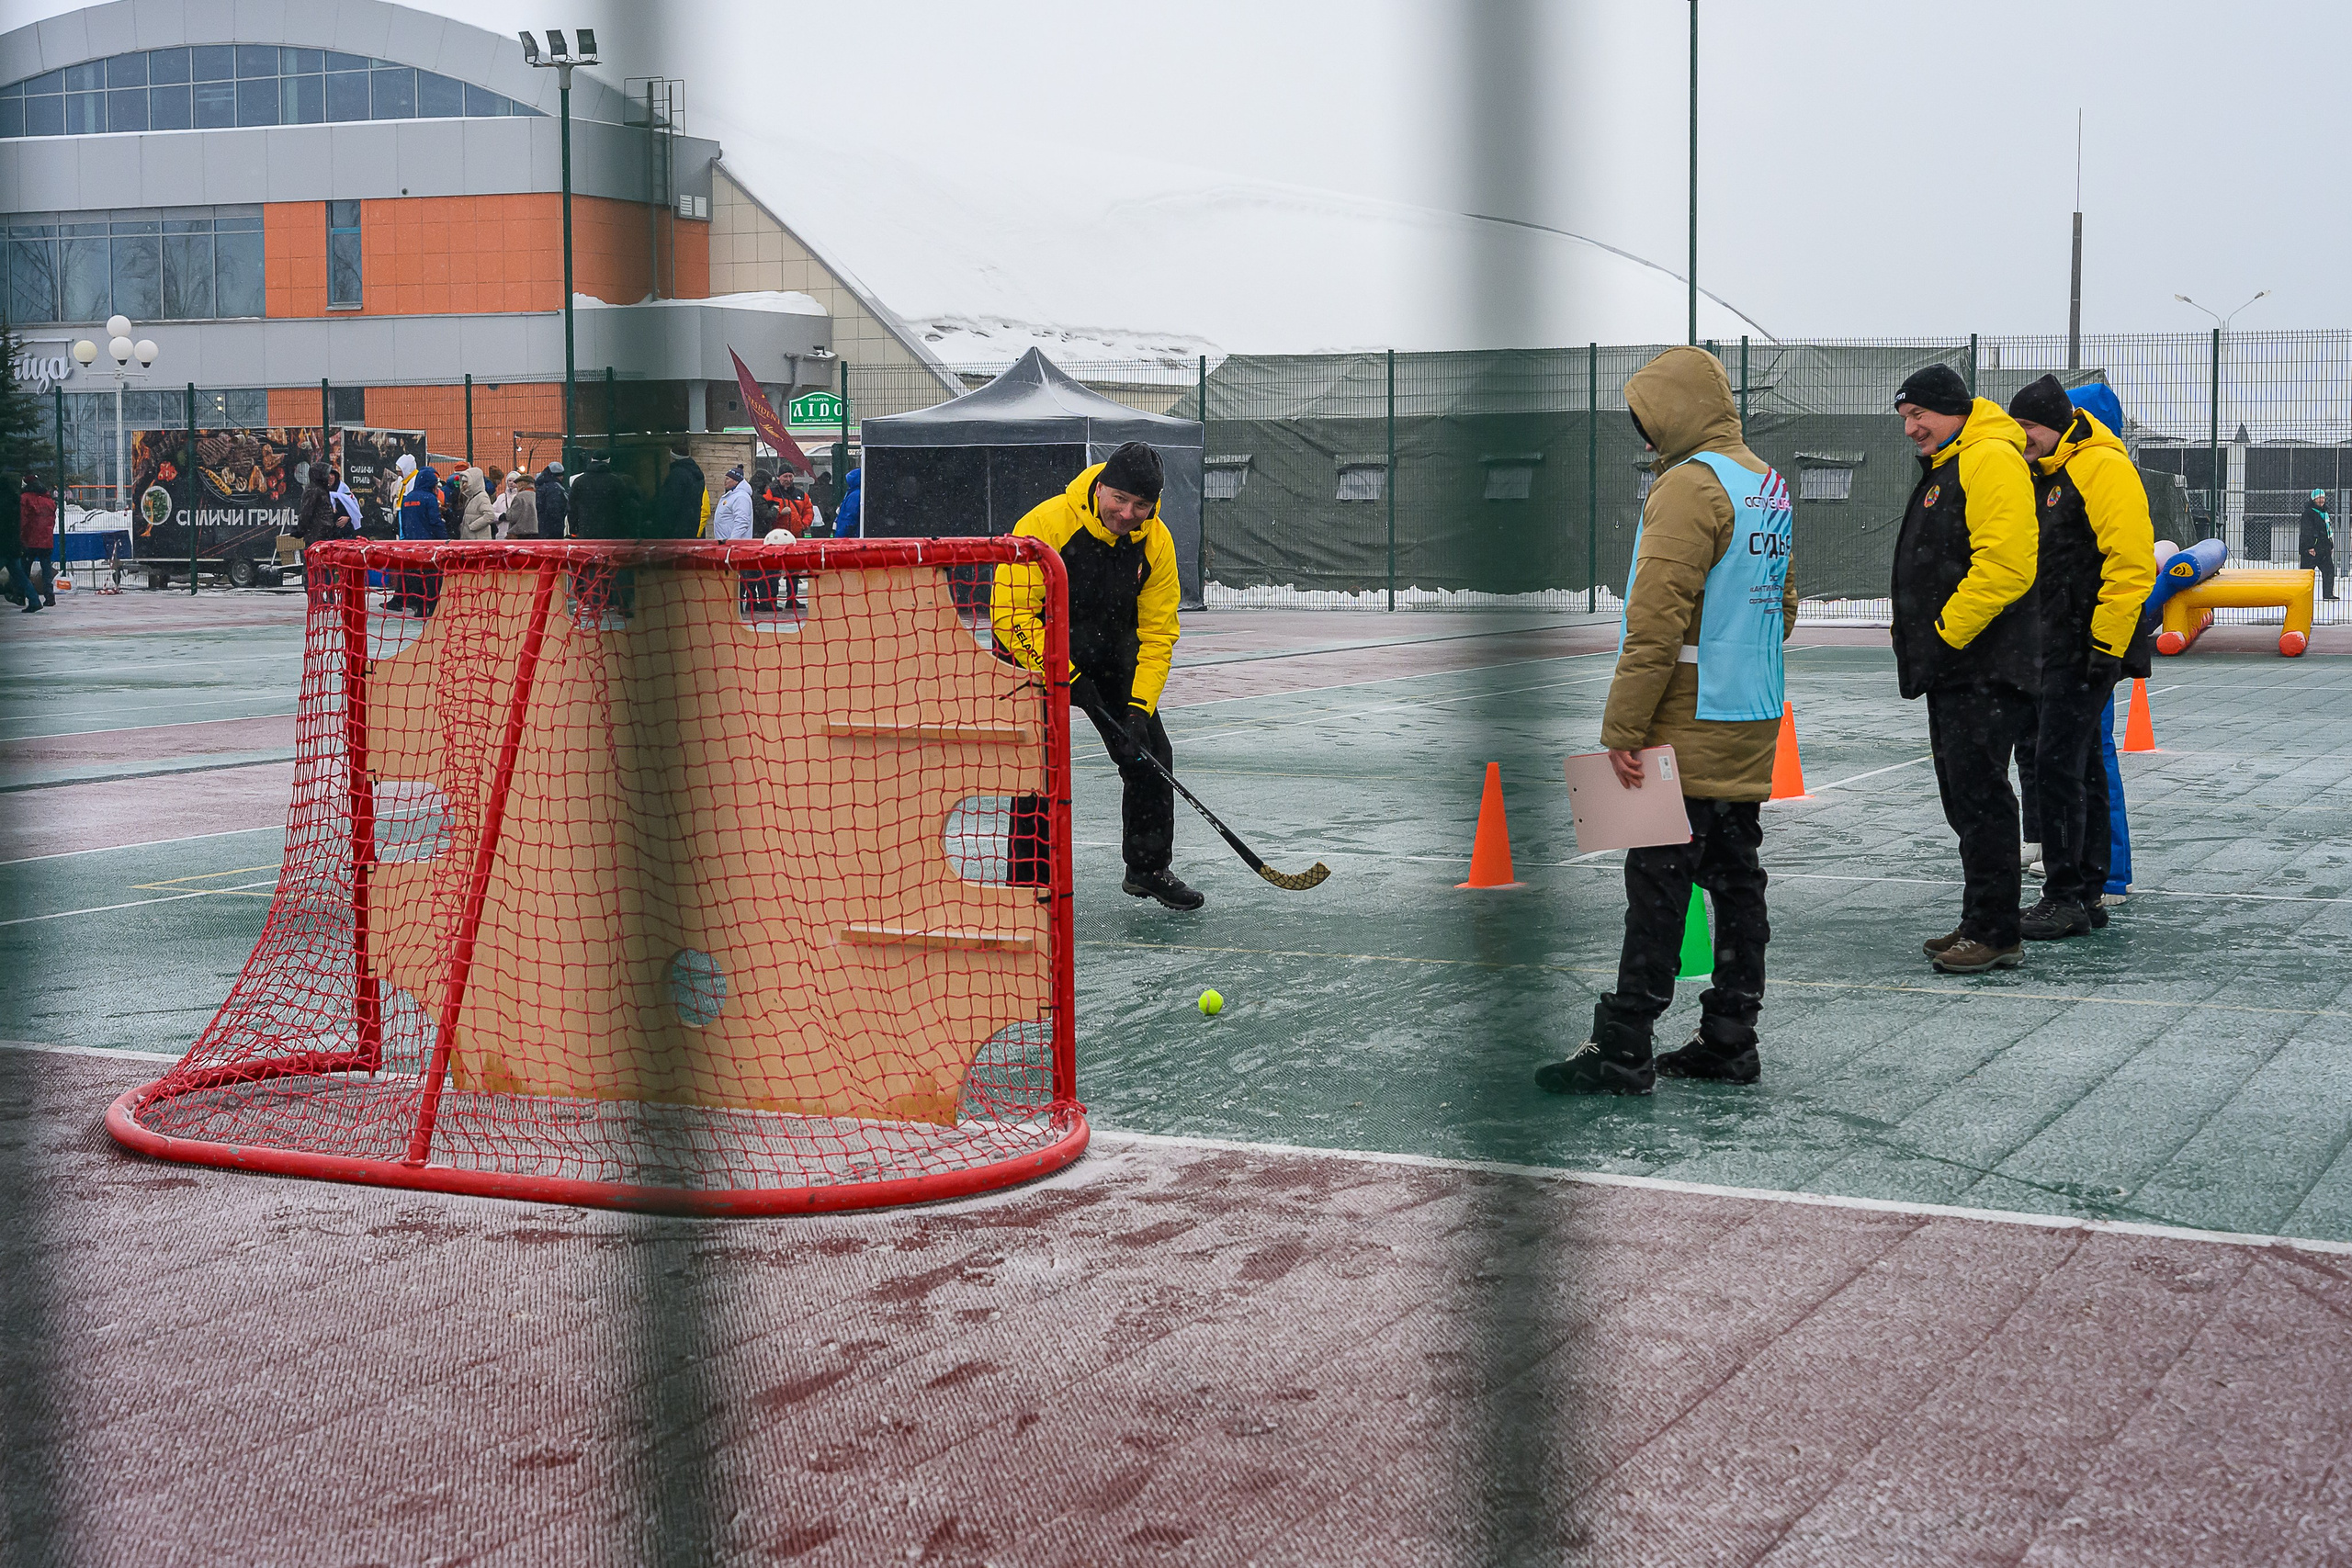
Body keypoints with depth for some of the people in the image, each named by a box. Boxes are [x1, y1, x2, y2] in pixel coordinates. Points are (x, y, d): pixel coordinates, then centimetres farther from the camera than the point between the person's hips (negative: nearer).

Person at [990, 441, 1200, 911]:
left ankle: (1148, 868, 20)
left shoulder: (1157, 543, -14)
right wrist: (1065, 676, -32)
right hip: (1033, 653, -5)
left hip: (1111, 656, 5)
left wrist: (1139, 708, -21)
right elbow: (1009, 613, -28)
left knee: (1150, 752, 2)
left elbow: (1157, 633, -11)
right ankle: (1030, 882, -4)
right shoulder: (1045, 524, -30)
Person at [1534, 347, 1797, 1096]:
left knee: (1657, 886, -6)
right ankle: (1728, 1043, 16)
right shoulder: (1768, 485, 14)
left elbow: (1657, 621, -21)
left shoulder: (1690, 485, -16)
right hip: (1752, 726, 9)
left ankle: (1622, 1052, -3)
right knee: (1736, 879, 11)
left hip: (1689, 729, -9)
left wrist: (1621, 730, -19)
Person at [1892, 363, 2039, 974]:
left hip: (1986, 667, -11)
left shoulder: (1991, 459, -14)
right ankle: (1979, 924, 21)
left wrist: (1947, 632, -20)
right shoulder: (1944, 468, 21)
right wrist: (1921, 643, 17)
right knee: (1964, 797, 14)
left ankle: (1996, 934, -4)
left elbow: (2006, 563, -25)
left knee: (1981, 797, -9)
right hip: (1955, 667, 11)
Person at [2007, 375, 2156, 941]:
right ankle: (2086, 893, 18)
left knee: (2057, 766, -11)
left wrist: (2105, 644, -22)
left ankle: (2065, 898, -7)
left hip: (2086, 651, -10)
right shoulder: (2047, 475, 17)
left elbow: (2130, 564, -21)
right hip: (2052, 649, 10)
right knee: (2081, 767, 12)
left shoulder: (2103, 467, -14)